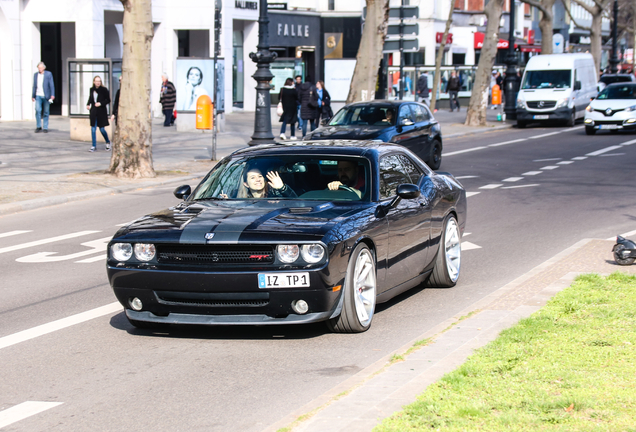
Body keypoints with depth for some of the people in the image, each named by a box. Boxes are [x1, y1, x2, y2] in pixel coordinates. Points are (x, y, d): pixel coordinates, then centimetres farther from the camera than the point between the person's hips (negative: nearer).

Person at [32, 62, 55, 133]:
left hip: (46, 96, -2)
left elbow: (52, 85, -4)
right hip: (38, 96, 2)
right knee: (38, 110, -13)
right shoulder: (36, 75, 10)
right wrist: (33, 96, 14)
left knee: (46, 112, 2)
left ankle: (45, 128, 8)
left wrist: (52, 95, -13)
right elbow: (34, 86, 15)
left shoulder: (48, 74, 0)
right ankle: (38, 127, -4)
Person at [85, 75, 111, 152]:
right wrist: (88, 104, 3)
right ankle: (94, 146, 11)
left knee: (102, 129, 0)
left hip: (101, 111, -4)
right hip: (93, 111, 4)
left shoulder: (104, 90, -8)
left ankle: (108, 142, 26)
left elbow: (108, 100, -5)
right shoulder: (91, 90, 5)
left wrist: (101, 103, -18)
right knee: (93, 129, 2)